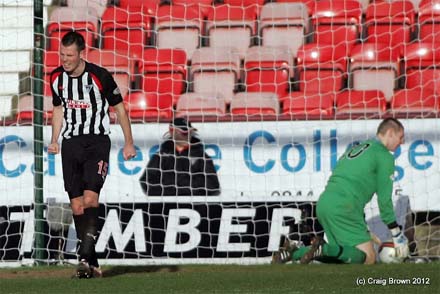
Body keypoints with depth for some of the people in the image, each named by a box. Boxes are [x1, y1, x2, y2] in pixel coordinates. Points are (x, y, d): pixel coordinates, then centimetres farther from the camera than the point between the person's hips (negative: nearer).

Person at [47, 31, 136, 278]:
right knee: (77, 205, -1)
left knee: (90, 197, -21)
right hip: (71, 143, 4)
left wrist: (129, 143, 3)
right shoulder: (57, 78, 4)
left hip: (97, 141, -4)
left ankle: (85, 257, -25)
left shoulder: (100, 76, -10)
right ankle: (92, 265, 5)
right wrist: (55, 140, 12)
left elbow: (120, 108, 2)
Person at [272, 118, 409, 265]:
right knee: (369, 258, -8)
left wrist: (362, 229, 34)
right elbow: (384, 198, 1)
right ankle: (324, 249, -25)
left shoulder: (355, 149, 29)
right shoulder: (384, 155, 3)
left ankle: (296, 251, -1)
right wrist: (397, 235, 9)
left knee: (342, 254, 13)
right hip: (343, 208, -9)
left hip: (323, 203, 9)